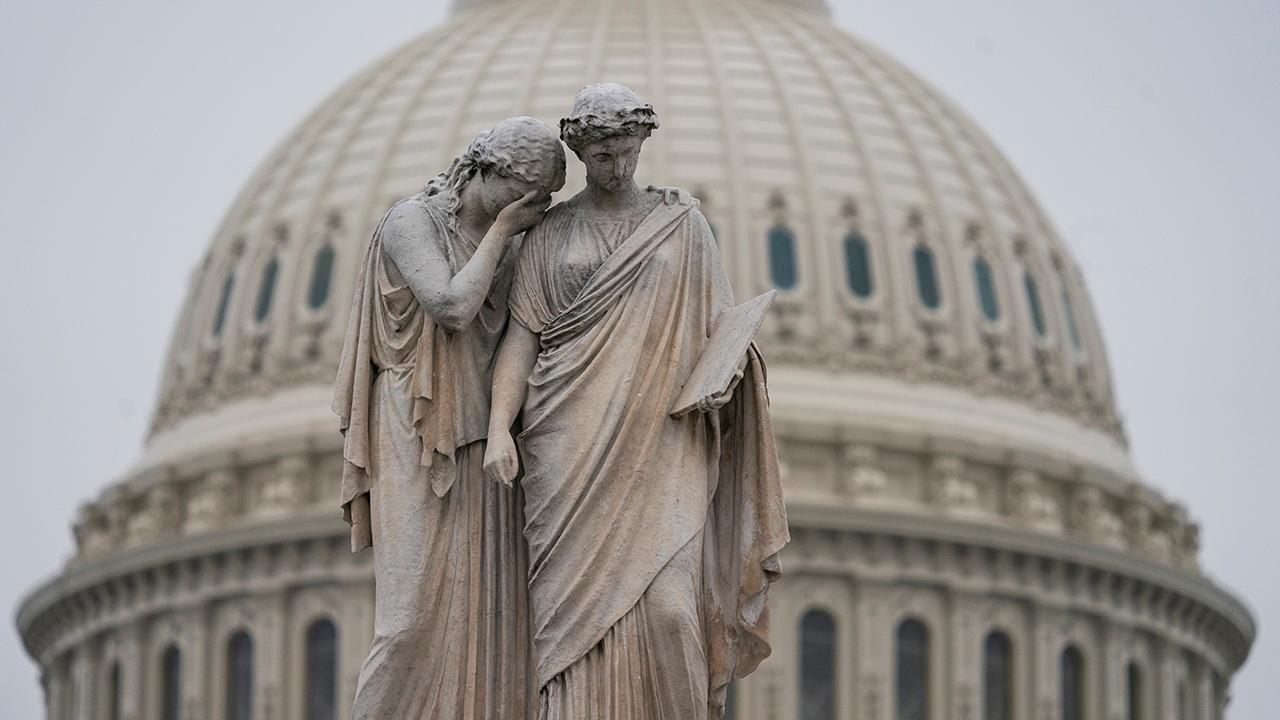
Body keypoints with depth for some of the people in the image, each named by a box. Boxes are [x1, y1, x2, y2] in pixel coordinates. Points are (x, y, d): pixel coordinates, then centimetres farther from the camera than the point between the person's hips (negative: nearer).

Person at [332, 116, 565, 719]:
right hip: (421, 442, -6)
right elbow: (452, 307, -19)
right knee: (420, 607, -12)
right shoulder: (411, 222, -5)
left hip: (483, 444, 6)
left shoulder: (509, 242, 14)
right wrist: (500, 230, -10)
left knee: (487, 609, -2)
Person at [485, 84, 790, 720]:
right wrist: (498, 429, -10)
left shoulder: (683, 225, 12)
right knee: (577, 609, -7)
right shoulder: (548, 234, 11)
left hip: (660, 445, 0)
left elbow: (720, 330, 13)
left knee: (666, 604, -14)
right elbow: (522, 335, 4)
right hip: (573, 446, 0)